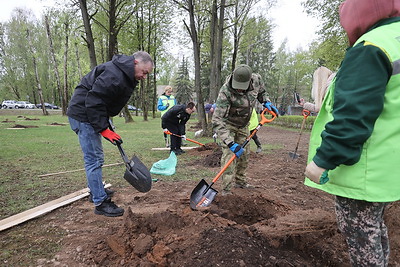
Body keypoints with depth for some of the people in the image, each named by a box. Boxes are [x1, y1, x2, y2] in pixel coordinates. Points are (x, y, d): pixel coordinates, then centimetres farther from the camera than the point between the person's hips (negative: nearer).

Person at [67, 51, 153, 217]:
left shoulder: (126, 76, 8)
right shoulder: (114, 75, -26)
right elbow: (94, 101, -28)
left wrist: (105, 122, 15)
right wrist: (104, 129, -25)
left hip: (92, 113, 11)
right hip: (83, 115, -11)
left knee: (96, 157, 19)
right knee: (94, 159, -7)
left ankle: (96, 191, 35)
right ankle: (101, 203, 1)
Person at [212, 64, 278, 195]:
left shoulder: (256, 79, -19)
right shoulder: (225, 92, -35)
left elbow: (261, 92, 8)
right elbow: (217, 121, -39)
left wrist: (267, 102, -12)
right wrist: (230, 143, -45)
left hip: (243, 125, 6)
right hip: (228, 124, -5)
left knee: (244, 154, 11)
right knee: (229, 155, -15)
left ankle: (240, 181, 29)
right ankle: (226, 189, -7)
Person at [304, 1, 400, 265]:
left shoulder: (370, 48, -16)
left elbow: (352, 117, -26)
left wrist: (323, 159, -21)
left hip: (360, 172, -10)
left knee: (361, 237, 5)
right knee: (375, 229, 25)